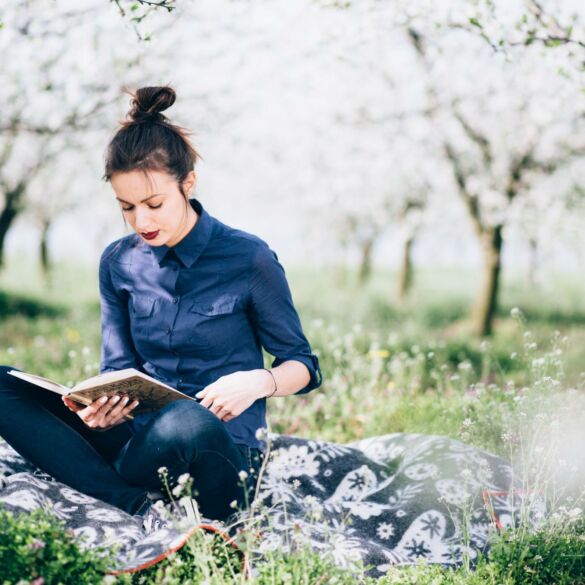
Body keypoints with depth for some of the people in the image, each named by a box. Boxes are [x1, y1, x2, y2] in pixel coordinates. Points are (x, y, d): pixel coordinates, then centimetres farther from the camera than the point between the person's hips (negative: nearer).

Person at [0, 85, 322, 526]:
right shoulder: (119, 263, 7)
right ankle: (140, 507, -28)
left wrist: (258, 382, -20)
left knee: (187, 421, -43)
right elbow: (119, 371, 10)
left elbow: (303, 366, 3)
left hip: (223, 456, -5)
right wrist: (103, 410, -14)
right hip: (143, 437, 5)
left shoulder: (248, 259, -6)